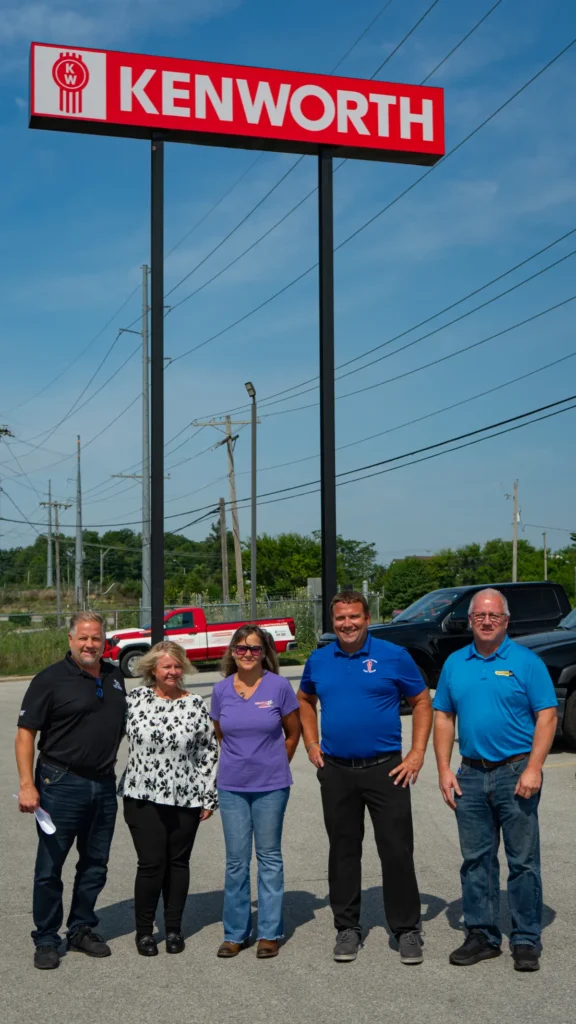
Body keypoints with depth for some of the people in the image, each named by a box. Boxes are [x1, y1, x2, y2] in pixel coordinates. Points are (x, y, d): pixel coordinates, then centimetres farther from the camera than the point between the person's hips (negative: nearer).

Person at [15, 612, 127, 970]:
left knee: (95, 864, 13)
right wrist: (27, 784, -16)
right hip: (61, 783, -5)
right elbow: (26, 733, -9)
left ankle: (82, 929, 28)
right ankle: (46, 940, 14)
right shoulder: (50, 679, -8)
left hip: (104, 784, 6)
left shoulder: (115, 677, 9)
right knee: (50, 866, 2)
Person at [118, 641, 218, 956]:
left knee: (178, 862, 9)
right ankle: (143, 929, 13)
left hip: (185, 799, 1)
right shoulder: (134, 699, -2)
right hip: (143, 797, -1)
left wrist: (209, 797, 1)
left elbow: (209, 752, 3)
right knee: (151, 863, -4)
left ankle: (173, 928, 23)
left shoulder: (195, 704, 0)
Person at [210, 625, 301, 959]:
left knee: (270, 857, 7)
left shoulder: (279, 687, -7)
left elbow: (293, 733, 4)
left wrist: (274, 767, 9)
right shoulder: (221, 690, 0)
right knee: (236, 860, 7)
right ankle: (236, 933, 18)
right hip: (232, 786, 2)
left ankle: (270, 933, 16)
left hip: (271, 786, -2)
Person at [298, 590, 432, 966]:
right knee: (343, 851, 10)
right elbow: (306, 701, 22)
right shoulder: (318, 661, 6)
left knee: (397, 851, -1)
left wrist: (417, 752, -6)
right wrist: (312, 744, 10)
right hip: (336, 772, 3)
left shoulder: (393, 656, -4)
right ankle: (347, 927, 22)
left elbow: (422, 701, 1)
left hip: (386, 769, -3)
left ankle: (407, 929, 11)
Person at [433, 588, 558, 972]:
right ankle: (482, 936, 21)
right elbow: (444, 717, 11)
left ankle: (527, 941, 11)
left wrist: (533, 769, -16)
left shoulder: (526, 662, -4)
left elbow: (547, 716, -8)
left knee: (523, 860, 1)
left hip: (516, 773, -4)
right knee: (476, 860, 10)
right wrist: (444, 770, 3)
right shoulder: (455, 664, 9)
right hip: (471, 775, 4)